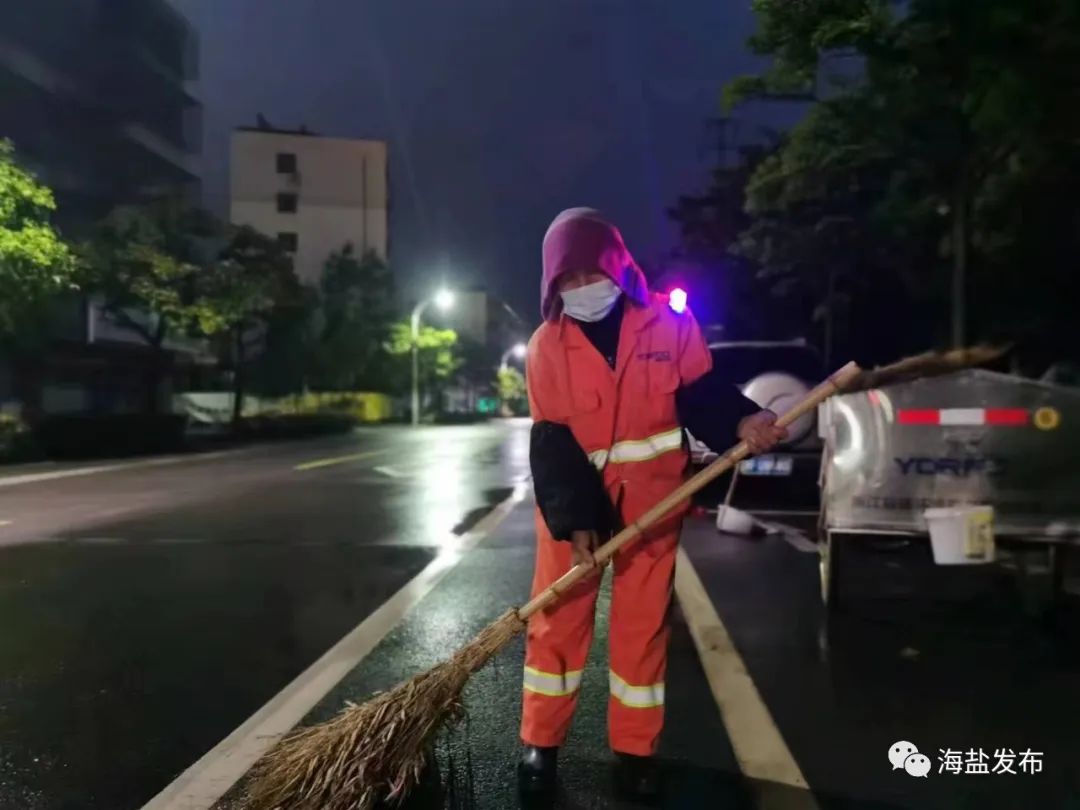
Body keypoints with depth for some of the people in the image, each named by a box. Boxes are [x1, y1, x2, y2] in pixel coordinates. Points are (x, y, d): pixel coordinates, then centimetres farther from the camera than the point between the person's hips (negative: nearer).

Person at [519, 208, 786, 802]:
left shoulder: (668, 323, -6)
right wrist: (573, 519, -21)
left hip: (650, 496, 0)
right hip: (570, 500, 0)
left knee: (643, 624, 8)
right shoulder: (546, 346, -7)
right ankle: (539, 743, 23)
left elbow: (700, 391, -2)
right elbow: (551, 442, -12)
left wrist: (740, 423, -24)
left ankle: (635, 750, 24)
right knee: (556, 621, 6)